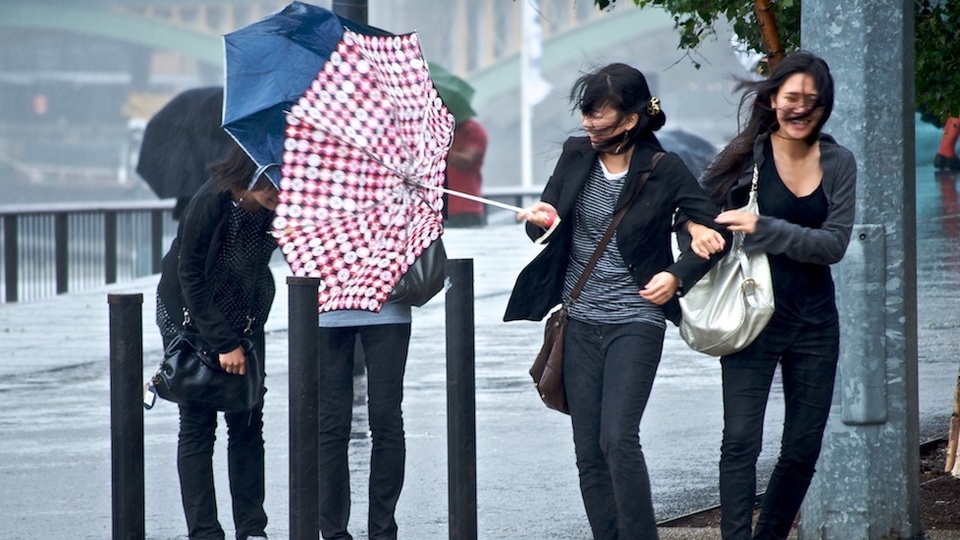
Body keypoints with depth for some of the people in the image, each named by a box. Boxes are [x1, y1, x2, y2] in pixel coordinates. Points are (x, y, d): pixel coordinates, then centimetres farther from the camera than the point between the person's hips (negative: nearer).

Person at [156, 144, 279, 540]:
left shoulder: (276, 208, -14)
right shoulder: (210, 203, -27)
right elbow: (190, 276, -19)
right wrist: (223, 343, -19)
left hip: (244, 322, 4)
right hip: (191, 318, -4)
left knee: (247, 424, 1)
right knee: (198, 425, -5)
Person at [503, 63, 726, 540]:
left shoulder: (665, 170, -8)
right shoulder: (576, 156, 3)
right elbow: (546, 223, 13)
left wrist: (677, 275, -14)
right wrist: (541, 221, -10)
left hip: (635, 322, -5)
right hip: (581, 322, 5)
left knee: (618, 439, -18)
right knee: (588, 452, 4)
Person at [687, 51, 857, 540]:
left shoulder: (838, 163, 2)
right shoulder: (747, 152, -4)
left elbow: (834, 244, -8)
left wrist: (763, 229, -19)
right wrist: (697, 229, -19)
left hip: (814, 321, 3)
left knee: (803, 449, 8)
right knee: (741, 440, -12)